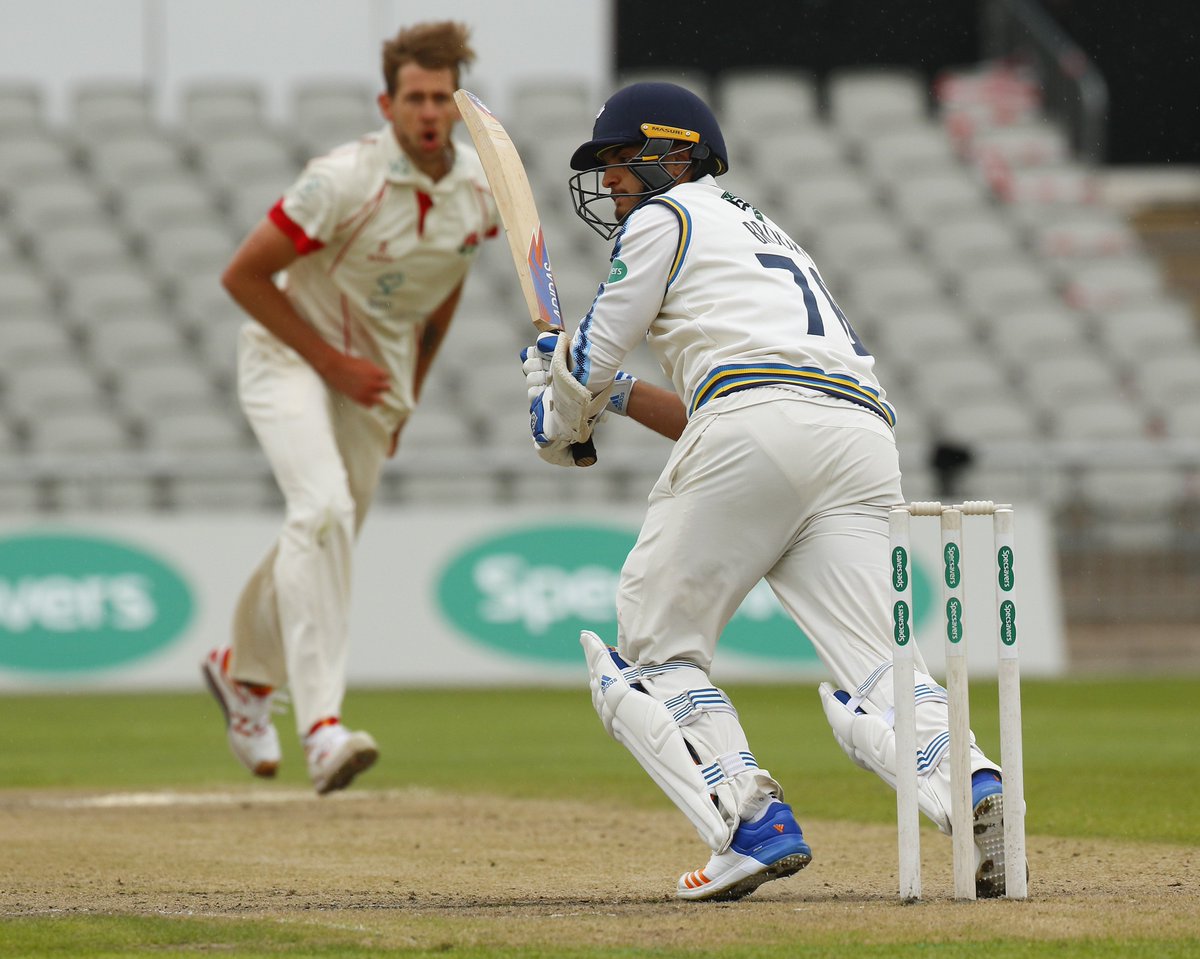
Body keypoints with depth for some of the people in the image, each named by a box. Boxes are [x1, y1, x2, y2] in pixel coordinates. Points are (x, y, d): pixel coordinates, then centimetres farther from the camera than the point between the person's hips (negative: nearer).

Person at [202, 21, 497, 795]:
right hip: (291, 356, -6)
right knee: (323, 511, -27)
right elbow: (243, 274, -20)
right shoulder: (345, 181, -26)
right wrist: (332, 362, -19)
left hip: (376, 374, 6)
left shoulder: (482, 190, -7)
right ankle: (322, 724, -32)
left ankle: (244, 671, 43)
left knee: (325, 540, 14)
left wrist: (411, 387, 15)